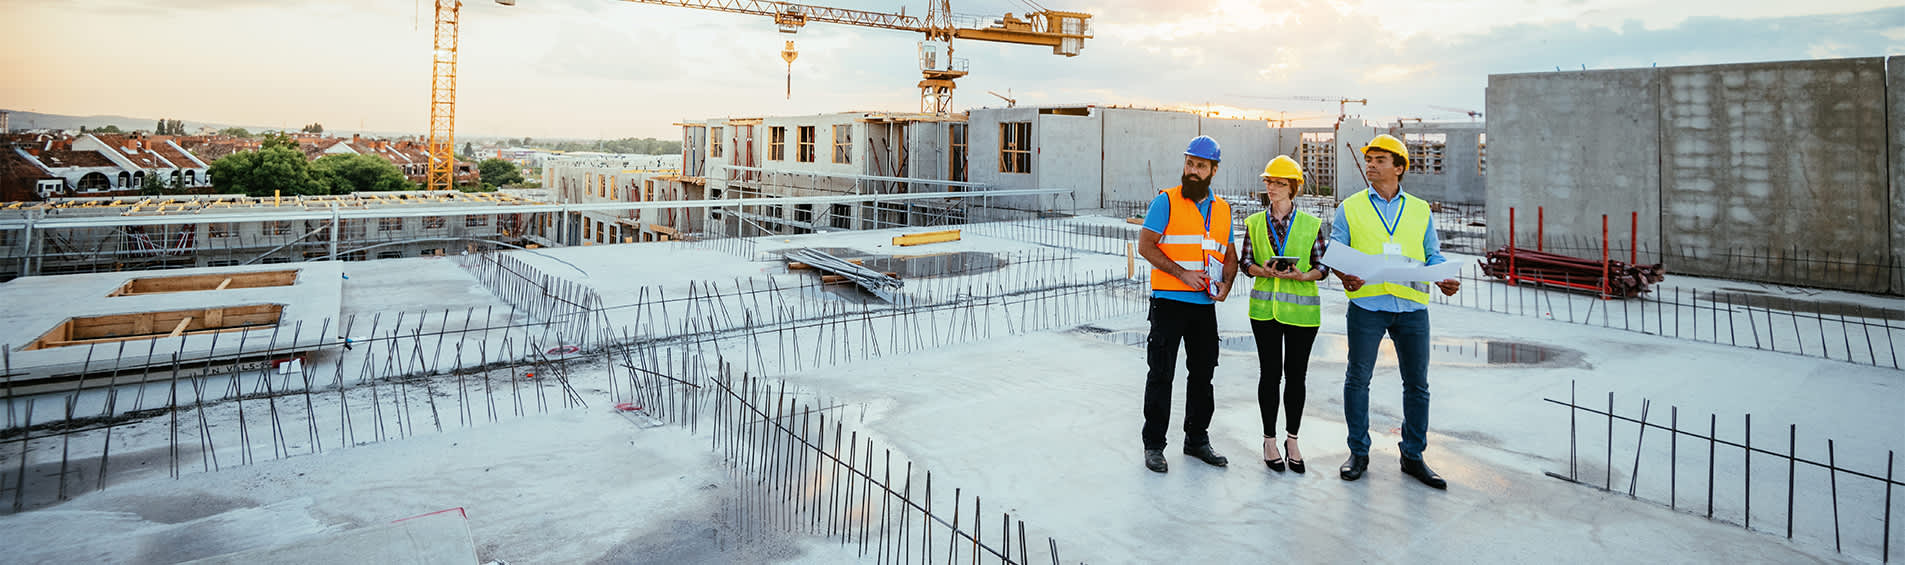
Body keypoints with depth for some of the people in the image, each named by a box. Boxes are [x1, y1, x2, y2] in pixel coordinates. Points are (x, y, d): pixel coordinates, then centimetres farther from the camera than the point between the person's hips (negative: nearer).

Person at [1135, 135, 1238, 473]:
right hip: (1169, 302, -5)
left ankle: (1197, 439, 27)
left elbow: (1229, 256, 19)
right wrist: (1182, 273, -16)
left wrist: (1226, 284, 0)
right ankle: (1153, 445, 10)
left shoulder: (1223, 210, 13)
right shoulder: (1166, 201, -3)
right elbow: (1145, 246, -10)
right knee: (1161, 373, -1)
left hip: (1205, 305, 5)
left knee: (1203, 373, 12)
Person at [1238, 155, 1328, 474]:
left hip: (1302, 309, 0)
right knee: (1270, 373, 3)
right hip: (1264, 308, 1)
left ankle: (1292, 439, 23)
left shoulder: (1311, 224, 1)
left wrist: (1302, 275, -17)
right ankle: (1270, 440, 16)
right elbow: (1245, 262, 7)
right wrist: (1262, 270, -15)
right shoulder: (1254, 223, 5)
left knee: (1296, 375, 7)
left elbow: (1323, 266, 3)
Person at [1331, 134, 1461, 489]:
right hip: (1366, 303, -2)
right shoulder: (1350, 208, 8)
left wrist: (1445, 279, -8)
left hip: (1412, 305, 2)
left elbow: (1433, 255, 13)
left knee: (1417, 382, 6)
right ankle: (1358, 453, 16)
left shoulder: (1421, 210, 14)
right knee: (1358, 377, 3)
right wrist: (1344, 275, -19)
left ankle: (1413, 456, 18)